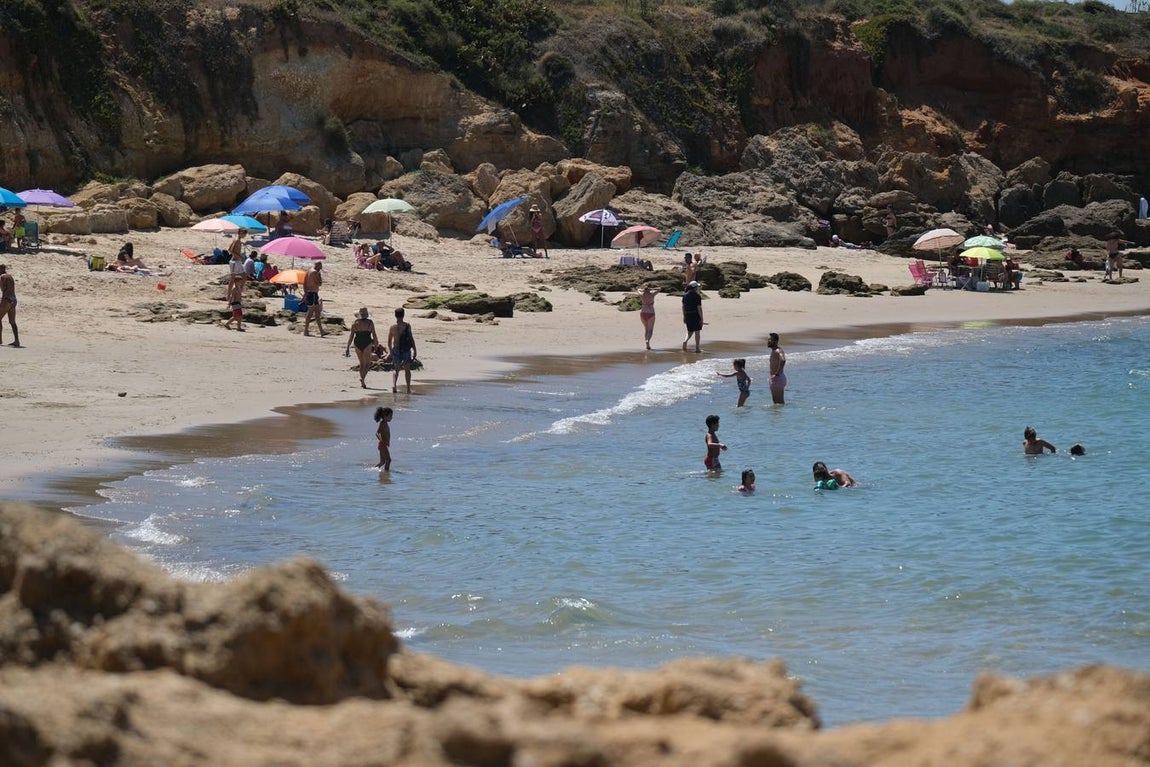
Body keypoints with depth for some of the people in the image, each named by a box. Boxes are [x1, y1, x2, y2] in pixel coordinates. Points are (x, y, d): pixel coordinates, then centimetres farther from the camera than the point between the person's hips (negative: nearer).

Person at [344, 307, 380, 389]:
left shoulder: (355, 323, 3)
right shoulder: (370, 323, -3)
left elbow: (351, 336, 1)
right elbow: (374, 336, -1)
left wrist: (348, 348, 3)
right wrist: (376, 345, 15)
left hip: (357, 344, 3)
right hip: (367, 344, -3)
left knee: (361, 363, 17)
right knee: (367, 364, 5)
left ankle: (362, 382, 17)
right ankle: (362, 377, -21)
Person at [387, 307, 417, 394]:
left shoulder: (392, 327, 0)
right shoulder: (407, 325, -8)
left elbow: (389, 342, 7)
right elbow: (411, 338, -11)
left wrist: (391, 351, 20)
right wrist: (414, 350, -6)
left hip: (396, 350, 2)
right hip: (406, 350, -2)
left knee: (395, 369, 12)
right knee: (407, 370, 11)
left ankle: (394, 385, -12)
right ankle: (408, 389, 12)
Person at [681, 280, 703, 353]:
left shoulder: (685, 295, 3)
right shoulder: (697, 296, -13)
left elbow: (683, 307, 8)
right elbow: (699, 308, -14)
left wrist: (684, 317, 16)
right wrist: (701, 319, -10)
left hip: (688, 315, 5)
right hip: (696, 315, -5)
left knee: (690, 331, 18)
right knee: (697, 332, 6)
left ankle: (685, 341, -10)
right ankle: (697, 348, 9)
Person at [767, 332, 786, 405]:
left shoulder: (778, 351, -17)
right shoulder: (773, 351, 15)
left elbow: (783, 360, -36)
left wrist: (776, 374, -32)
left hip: (778, 378, -11)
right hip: (774, 379, 11)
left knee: (779, 402, -7)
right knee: (775, 401, 15)